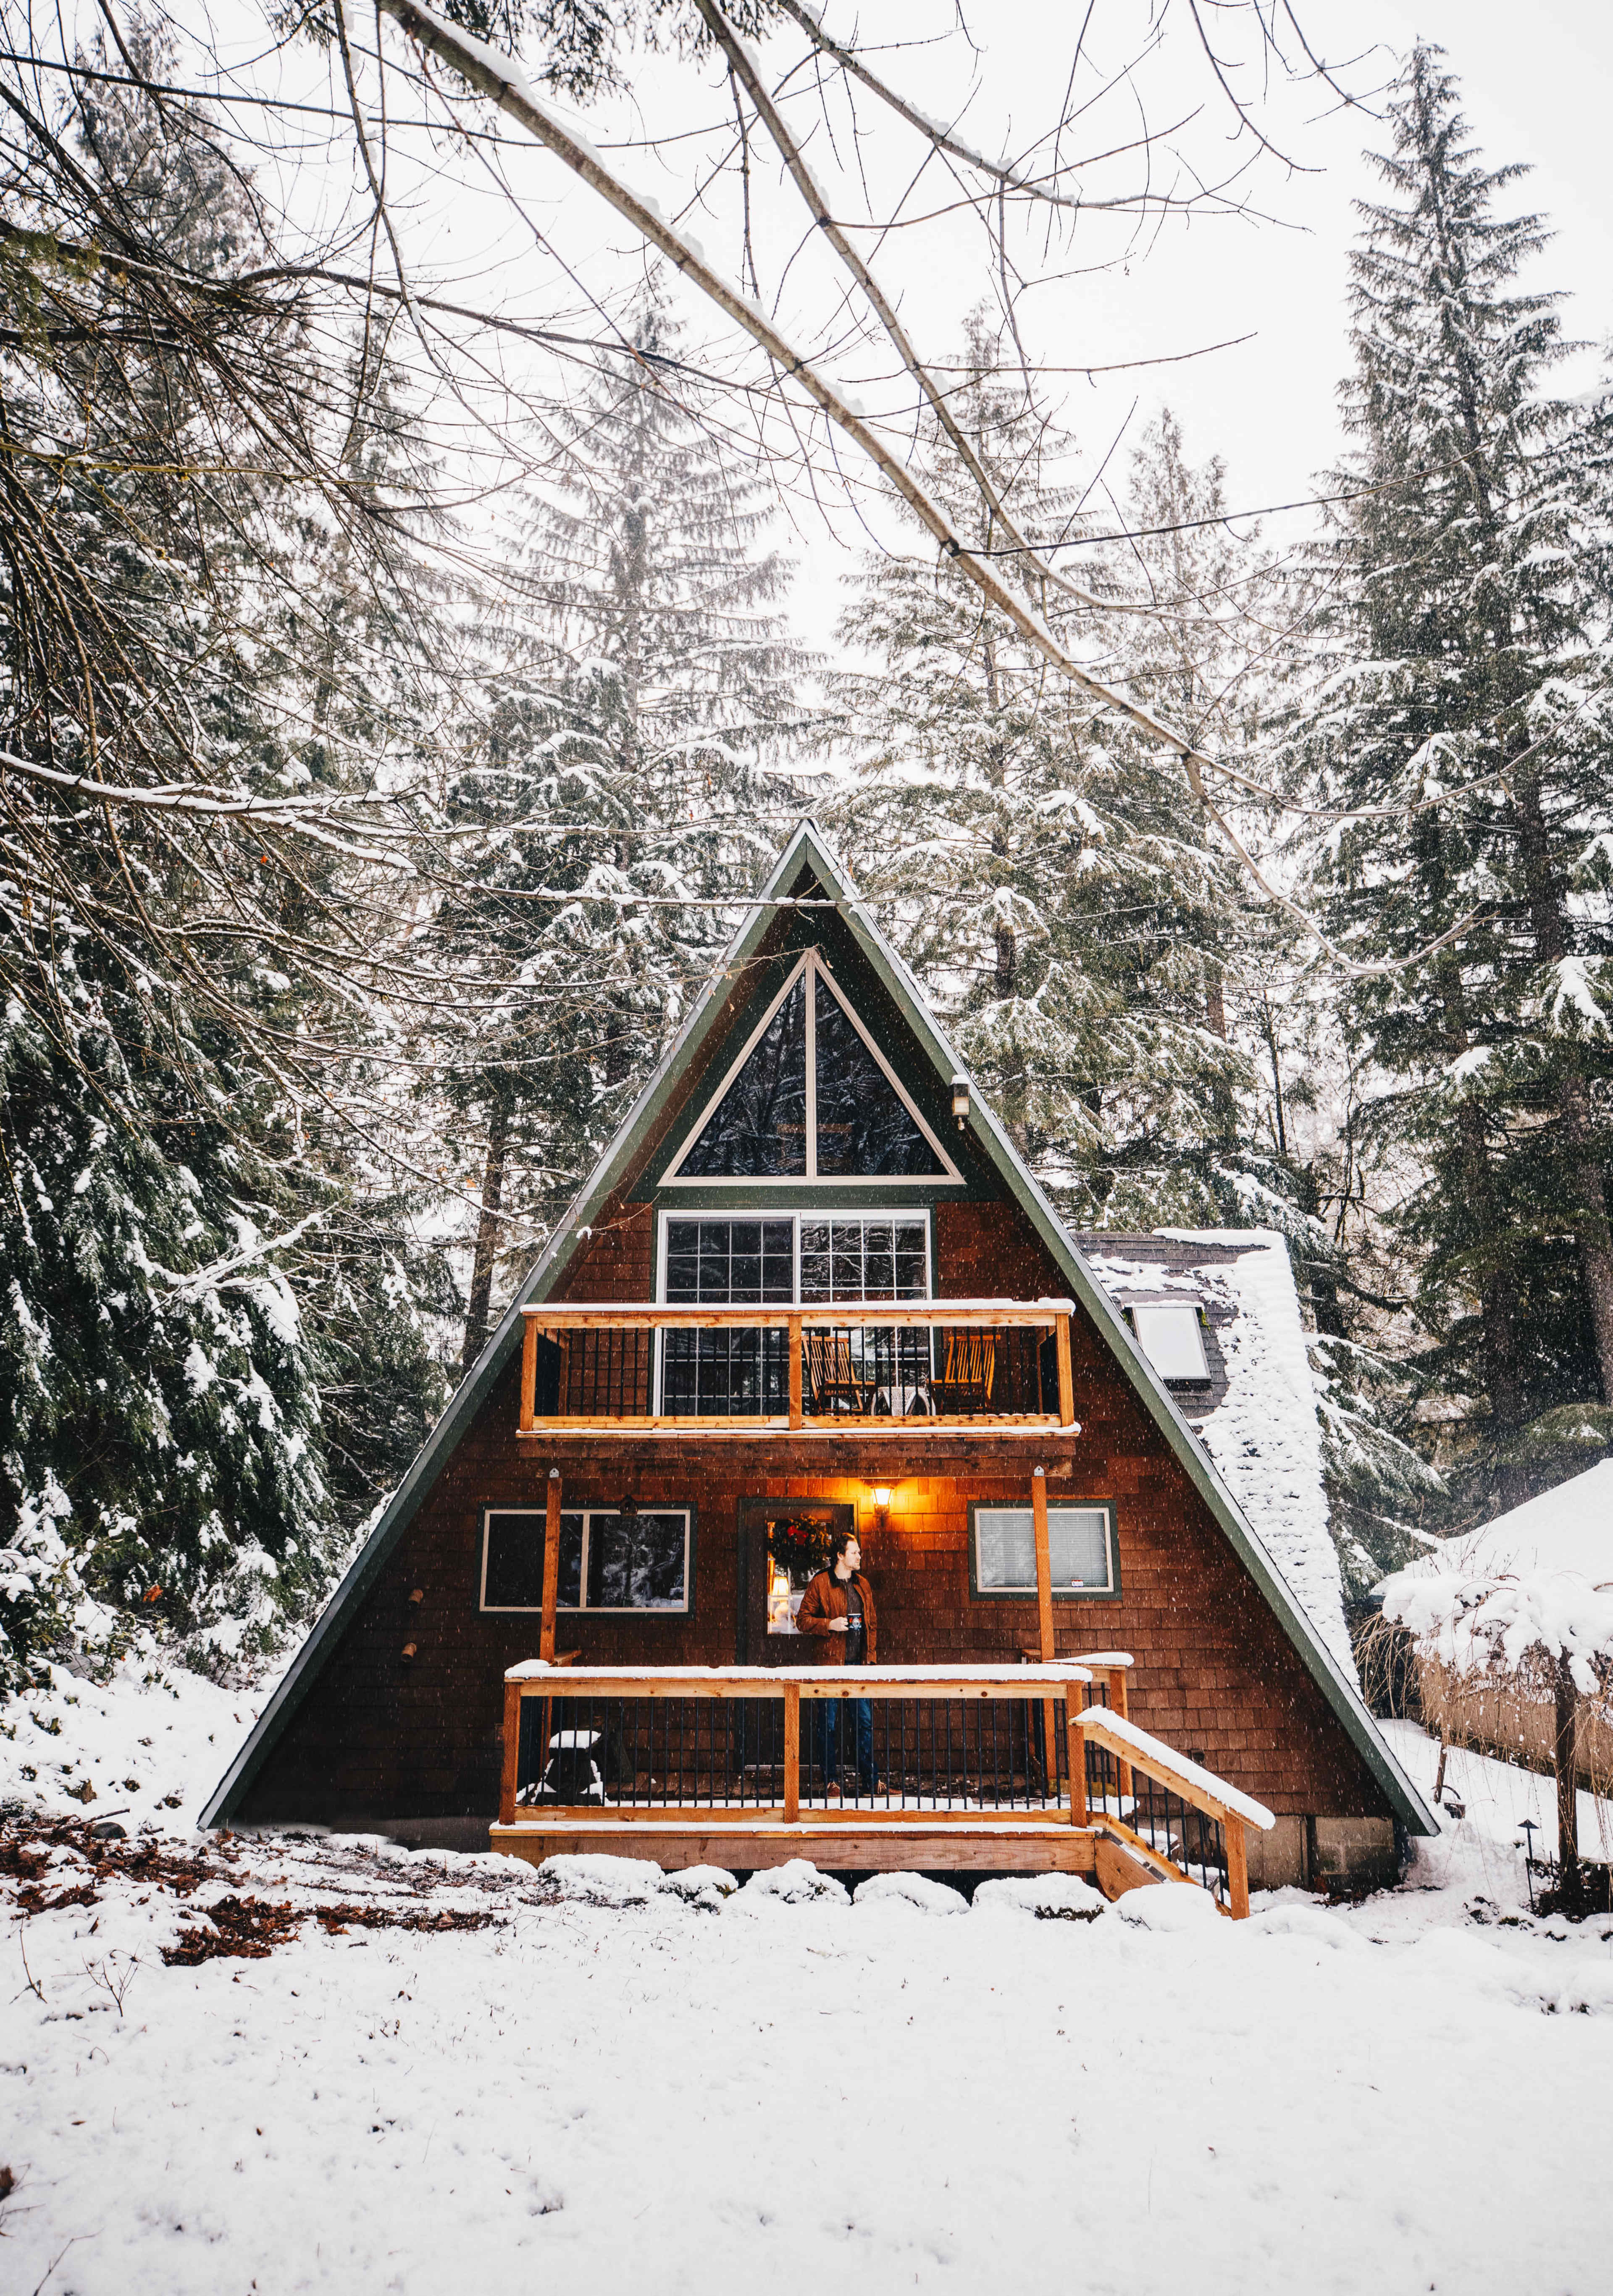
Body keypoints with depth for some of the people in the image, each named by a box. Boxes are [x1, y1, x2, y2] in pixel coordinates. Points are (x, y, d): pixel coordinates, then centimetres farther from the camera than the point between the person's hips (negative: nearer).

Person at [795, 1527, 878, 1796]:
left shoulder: (863, 1585, 15)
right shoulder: (820, 1584, -2)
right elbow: (803, 1620, -2)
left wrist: (870, 1653, 10)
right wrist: (829, 1625, -15)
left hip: (859, 1663, 4)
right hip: (830, 1663, -4)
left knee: (865, 1722, 4)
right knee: (829, 1725, 2)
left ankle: (871, 1780, 12)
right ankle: (832, 1781, 12)